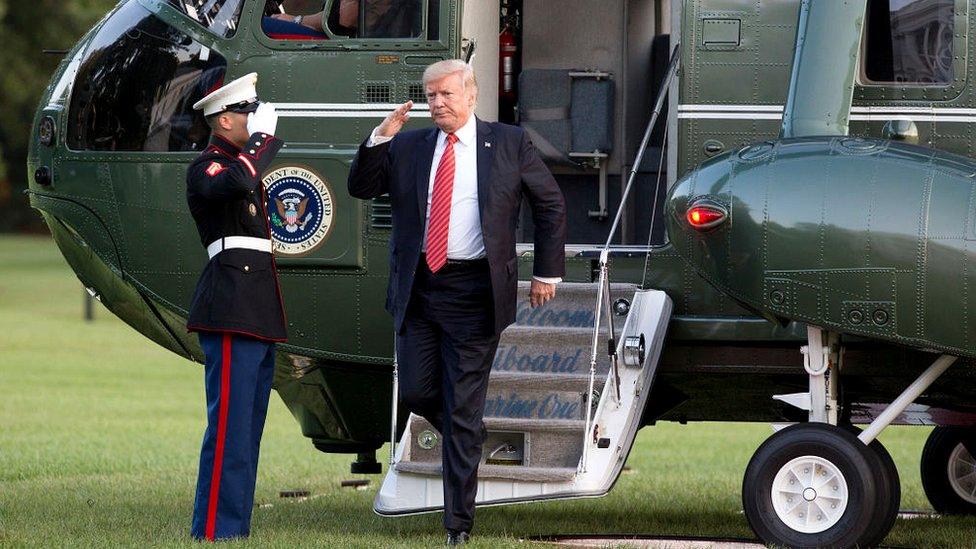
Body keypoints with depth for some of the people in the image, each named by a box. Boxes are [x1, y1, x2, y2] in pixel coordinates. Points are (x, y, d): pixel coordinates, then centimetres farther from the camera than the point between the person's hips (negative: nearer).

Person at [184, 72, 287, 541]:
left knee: (247, 429, 10)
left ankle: (234, 529, 13)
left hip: (257, 314, 10)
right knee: (229, 427, -13)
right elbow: (236, 183, -32)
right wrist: (260, 138, -17)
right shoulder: (206, 167, -8)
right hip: (232, 308, -10)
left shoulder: (241, 161, 22)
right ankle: (213, 533, -13)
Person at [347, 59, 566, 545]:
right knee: (416, 392, 0)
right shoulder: (408, 147, 9)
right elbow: (360, 187, 5)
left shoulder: (510, 145, 3)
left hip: (473, 291, -3)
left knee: (464, 408, -1)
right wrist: (380, 139, -10)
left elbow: (550, 205, 9)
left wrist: (547, 272, 5)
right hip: (418, 287, 3)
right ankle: (462, 434, 33)